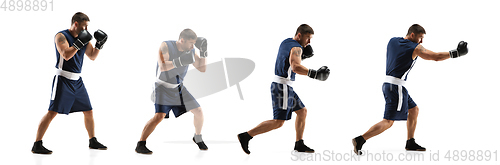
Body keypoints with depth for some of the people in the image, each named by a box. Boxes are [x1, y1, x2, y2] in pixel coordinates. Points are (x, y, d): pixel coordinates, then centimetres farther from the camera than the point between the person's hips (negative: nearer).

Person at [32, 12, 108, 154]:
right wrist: (79, 43, -22)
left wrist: (99, 44, 5)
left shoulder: (83, 37, 11)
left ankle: (93, 141, 27)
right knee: (53, 111, -13)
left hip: (77, 81, 7)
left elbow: (92, 56, 20)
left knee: (88, 111, 11)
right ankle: (37, 145, -11)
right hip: (63, 79, -7)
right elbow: (66, 55, -25)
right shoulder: (61, 36, -10)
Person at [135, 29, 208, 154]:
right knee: (160, 116, -24)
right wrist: (179, 62, -44)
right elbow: (163, 67, -32)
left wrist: (203, 51, -11)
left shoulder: (190, 51, -3)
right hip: (163, 87, -6)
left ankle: (197, 138, 29)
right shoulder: (166, 46, -19)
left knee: (198, 112, 3)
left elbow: (202, 68, 3)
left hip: (179, 88, 6)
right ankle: (140, 145, -19)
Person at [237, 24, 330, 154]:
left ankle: (299, 145, 19)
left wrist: (302, 56, 13)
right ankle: (246, 136, -10)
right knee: (278, 122, -10)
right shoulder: (296, 48, -16)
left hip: (283, 86, 10)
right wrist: (314, 74, -33)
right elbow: (296, 67, -33)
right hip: (283, 88, -10)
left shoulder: (285, 42, 12)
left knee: (302, 112, 16)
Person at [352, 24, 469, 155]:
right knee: (388, 121, -9)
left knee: (414, 110, 19)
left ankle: (410, 143, 22)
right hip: (395, 87, -9)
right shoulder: (415, 48, -9)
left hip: (388, 84, 9)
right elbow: (437, 57, -9)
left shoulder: (393, 41, 10)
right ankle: (360, 140, -17)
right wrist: (456, 53, 0)